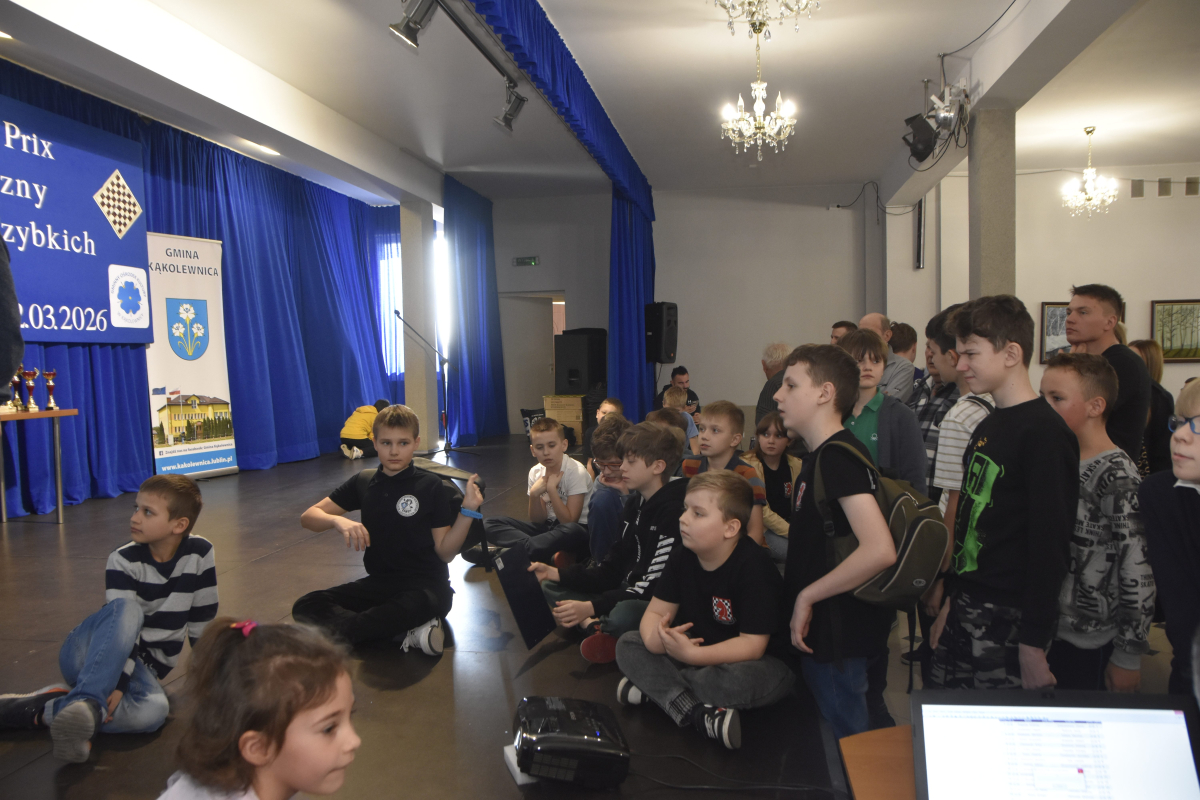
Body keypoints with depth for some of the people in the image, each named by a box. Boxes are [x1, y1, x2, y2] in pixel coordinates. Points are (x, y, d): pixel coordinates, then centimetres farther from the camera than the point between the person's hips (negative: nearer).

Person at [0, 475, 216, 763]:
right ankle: (87, 702, -42)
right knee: (127, 609, -35)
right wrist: (117, 684, -32)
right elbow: (121, 618, -21)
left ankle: (43, 711, -24)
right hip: (92, 656, -2)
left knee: (153, 711, -35)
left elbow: (203, 622, 0)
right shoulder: (123, 561, -12)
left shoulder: (199, 554, -8)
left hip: (144, 668, 2)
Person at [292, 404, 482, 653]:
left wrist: (468, 511, -21)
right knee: (305, 606, -19)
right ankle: (407, 634, -28)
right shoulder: (363, 482, 7)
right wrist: (337, 521, -16)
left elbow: (445, 552, -6)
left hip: (425, 585, -5)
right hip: (379, 582, 5)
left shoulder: (431, 486, -4)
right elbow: (308, 516, 5)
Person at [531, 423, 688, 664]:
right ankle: (596, 627, -16)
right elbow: (612, 570, 6)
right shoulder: (635, 504, 8)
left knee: (622, 614, -41)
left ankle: (591, 623, -6)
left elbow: (654, 585, -22)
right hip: (624, 593, 9)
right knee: (551, 587, 9)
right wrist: (555, 573, -4)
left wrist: (591, 607, -26)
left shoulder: (674, 511, -20)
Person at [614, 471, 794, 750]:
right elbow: (655, 613, -4)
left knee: (746, 680, -40)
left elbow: (752, 645, -27)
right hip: (693, 652, 6)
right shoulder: (682, 558, -5)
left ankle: (654, 686, -17)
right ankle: (697, 713, -27)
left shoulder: (753, 566, -25)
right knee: (627, 644, -10)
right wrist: (654, 638, -28)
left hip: (742, 659, -6)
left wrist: (693, 655, -36)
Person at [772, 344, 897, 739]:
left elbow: (880, 550, -30)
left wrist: (807, 596, -22)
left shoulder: (838, 456, -20)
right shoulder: (819, 455, 11)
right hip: (818, 629, 10)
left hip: (837, 633, -10)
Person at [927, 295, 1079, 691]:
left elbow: (1050, 546, -18)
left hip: (1008, 623, -8)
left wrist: (1034, 646, -18)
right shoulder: (987, 427, 13)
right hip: (965, 613, 8)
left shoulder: (1044, 432, -14)